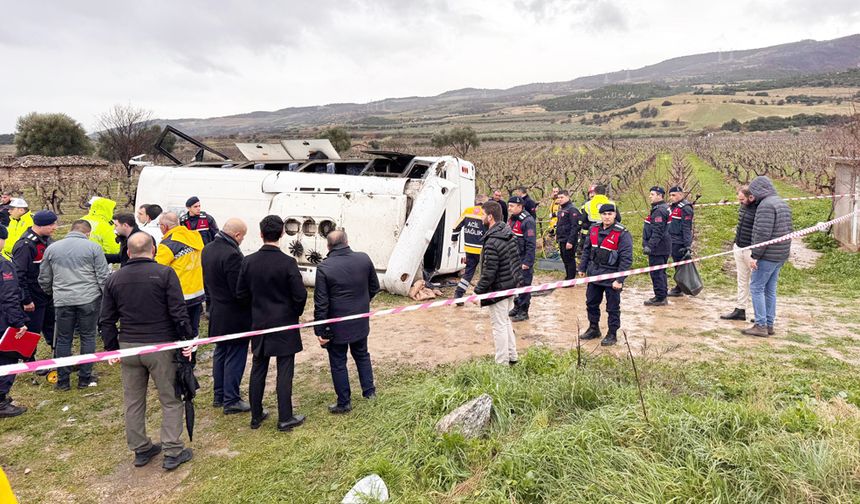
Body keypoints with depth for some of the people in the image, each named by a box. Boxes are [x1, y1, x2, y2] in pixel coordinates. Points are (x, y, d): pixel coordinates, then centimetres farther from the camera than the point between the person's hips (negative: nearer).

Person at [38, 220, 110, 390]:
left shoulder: (51, 248, 8)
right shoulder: (93, 247, -2)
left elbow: (44, 279, 15)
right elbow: (103, 276, -5)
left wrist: (52, 294, 31)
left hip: (62, 301, 2)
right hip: (89, 300, -2)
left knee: (63, 340, 11)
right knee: (88, 338, 8)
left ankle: (62, 381, 16)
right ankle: (85, 378, 12)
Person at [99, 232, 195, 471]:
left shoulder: (114, 279, 6)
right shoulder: (164, 273, -9)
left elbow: (106, 320, 9)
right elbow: (179, 313, -14)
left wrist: (112, 348, 17)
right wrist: (186, 340, -5)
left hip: (128, 347, 4)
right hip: (160, 346, -4)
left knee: (133, 401, 16)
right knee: (171, 400, 6)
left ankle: (140, 450, 26)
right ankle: (172, 452, 9)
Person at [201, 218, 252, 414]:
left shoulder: (208, 249, 3)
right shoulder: (232, 255, -26)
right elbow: (239, 290, -24)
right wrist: (251, 304, -9)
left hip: (216, 312, 9)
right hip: (234, 315, -9)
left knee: (220, 353, 20)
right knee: (235, 357, 3)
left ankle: (219, 396, 32)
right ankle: (231, 401, 12)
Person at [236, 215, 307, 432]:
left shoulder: (249, 261, -6)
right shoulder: (288, 262, -17)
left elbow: (241, 293, 1)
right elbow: (300, 295, -15)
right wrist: (294, 314, 5)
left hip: (259, 323, 4)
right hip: (284, 324, -4)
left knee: (258, 370, 15)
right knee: (284, 372, 4)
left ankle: (256, 416, 26)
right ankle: (285, 419, 12)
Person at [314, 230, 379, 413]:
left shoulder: (324, 267, -17)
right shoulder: (364, 259, -6)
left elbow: (321, 303, -16)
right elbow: (374, 287, 6)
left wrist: (320, 330, -8)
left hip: (337, 325, -4)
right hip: (360, 321, 4)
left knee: (338, 363, 10)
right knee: (362, 355, 24)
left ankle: (344, 403, 19)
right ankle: (369, 390, 34)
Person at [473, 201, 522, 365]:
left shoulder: (492, 242, -25)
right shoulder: (510, 235, 5)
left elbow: (489, 273, -23)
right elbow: (517, 260, 13)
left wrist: (478, 291, -14)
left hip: (498, 290, -9)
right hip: (511, 286, 9)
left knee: (499, 325, 2)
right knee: (506, 321, 22)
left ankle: (502, 363, 11)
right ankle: (512, 357, 33)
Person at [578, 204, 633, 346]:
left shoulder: (622, 233, -16)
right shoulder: (594, 229, 4)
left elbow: (626, 259, -17)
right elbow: (586, 249, 14)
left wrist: (619, 280, -20)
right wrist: (582, 268, 12)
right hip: (594, 274, 6)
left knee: (612, 308, 5)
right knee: (591, 303, 17)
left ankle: (612, 334, 20)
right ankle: (594, 329, 35)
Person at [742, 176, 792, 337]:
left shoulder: (766, 205, -16)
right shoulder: (783, 203, 16)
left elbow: (763, 233, -22)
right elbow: (789, 230, 20)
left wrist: (755, 255, -19)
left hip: (768, 256, -9)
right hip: (781, 256, 10)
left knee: (756, 288, -3)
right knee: (770, 290, 14)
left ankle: (761, 325, -3)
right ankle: (769, 324, 18)